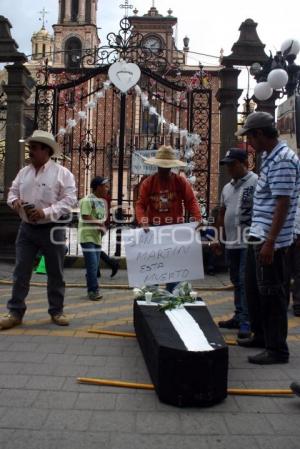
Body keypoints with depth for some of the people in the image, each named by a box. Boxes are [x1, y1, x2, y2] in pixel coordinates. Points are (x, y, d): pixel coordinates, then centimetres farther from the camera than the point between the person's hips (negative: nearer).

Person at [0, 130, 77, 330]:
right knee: (21, 271, 3)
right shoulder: (23, 172, 10)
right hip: (27, 228, 4)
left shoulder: (62, 173, -7)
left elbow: (69, 199, -13)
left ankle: (56, 311, 20)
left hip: (52, 229, -4)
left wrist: (46, 212, -22)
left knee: (55, 273, 7)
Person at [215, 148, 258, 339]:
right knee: (237, 281, 14)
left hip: (249, 243, -8)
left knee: (245, 282, -8)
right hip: (232, 243, 8)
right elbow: (222, 214, 23)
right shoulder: (227, 188, 16)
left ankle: (246, 321, -2)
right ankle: (239, 316, 24)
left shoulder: (256, 182, -9)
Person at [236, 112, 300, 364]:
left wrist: (270, 242, -25)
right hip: (258, 236, 10)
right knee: (254, 289, 18)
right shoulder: (269, 157, 14)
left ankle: (277, 350, 11)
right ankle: (261, 336, 32)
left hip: (270, 240, -10)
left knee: (272, 293, -1)